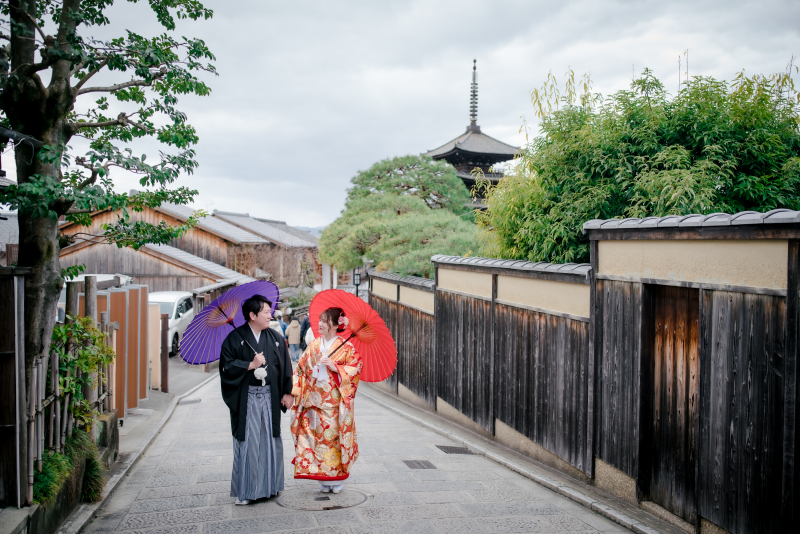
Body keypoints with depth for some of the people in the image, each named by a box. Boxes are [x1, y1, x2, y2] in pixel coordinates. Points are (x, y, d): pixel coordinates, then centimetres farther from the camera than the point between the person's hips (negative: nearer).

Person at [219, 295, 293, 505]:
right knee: (247, 442, 0)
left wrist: (288, 392, 5)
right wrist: (251, 365, -14)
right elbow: (226, 366, -7)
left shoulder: (275, 338, 7)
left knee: (270, 440, 8)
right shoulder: (235, 338, -4)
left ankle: (269, 485, 22)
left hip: (270, 397, 4)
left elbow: (285, 366, 9)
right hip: (246, 398, -3)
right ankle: (245, 491, 12)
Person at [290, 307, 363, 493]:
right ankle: (323, 479, 15)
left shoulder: (346, 347, -3)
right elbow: (301, 369, 10)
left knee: (335, 437, -1)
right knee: (317, 437, 4)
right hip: (314, 402, 4)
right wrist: (293, 391, 1)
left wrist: (335, 367, -17)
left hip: (334, 403, -4)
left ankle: (337, 478, 12)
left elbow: (357, 366, -9)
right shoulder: (313, 345, 9)